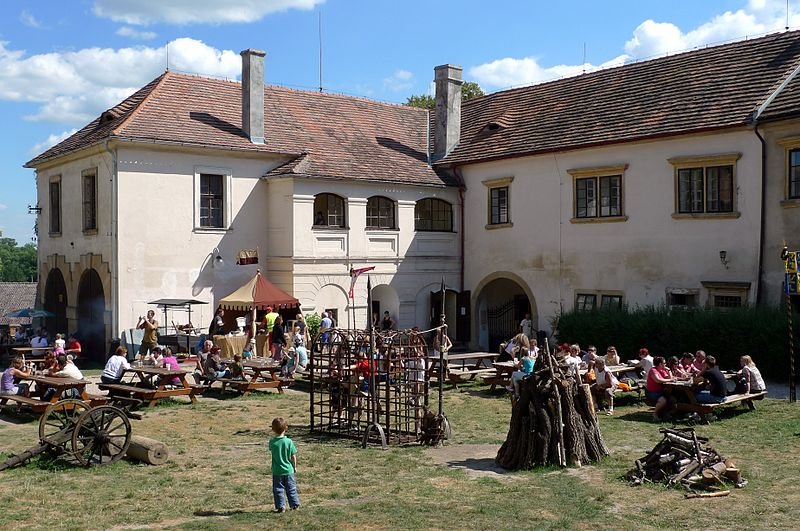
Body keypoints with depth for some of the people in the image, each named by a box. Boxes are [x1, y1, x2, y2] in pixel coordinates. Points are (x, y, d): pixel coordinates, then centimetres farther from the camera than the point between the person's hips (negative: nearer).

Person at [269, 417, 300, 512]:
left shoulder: (272, 442, -12)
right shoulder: (289, 441, -12)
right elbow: (293, 456, -5)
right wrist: (295, 467, 9)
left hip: (277, 471, -1)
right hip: (288, 470, 1)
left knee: (278, 490, 9)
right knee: (291, 488, 14)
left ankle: (281, 506, 8)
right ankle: (295, 504, 19)